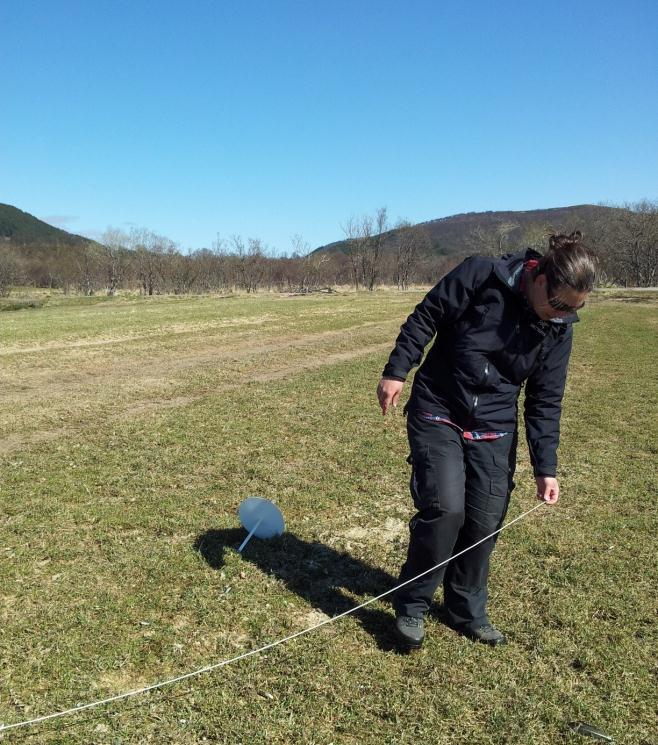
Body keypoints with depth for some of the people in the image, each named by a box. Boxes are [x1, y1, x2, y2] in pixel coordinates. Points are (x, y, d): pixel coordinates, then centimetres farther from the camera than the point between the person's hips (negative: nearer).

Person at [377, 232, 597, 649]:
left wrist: (546, 467, -2)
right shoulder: (482, 275, -17)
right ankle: (411, 607, 8)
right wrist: (396, 371, -12)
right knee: (444, 509, -16)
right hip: (438, 414, -4)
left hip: (495, 429, 4)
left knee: (486, 522, 4)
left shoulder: (559, 329, -3)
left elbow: (545, 402, 2)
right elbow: (426, 318, -8)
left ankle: (468, 612, 29)